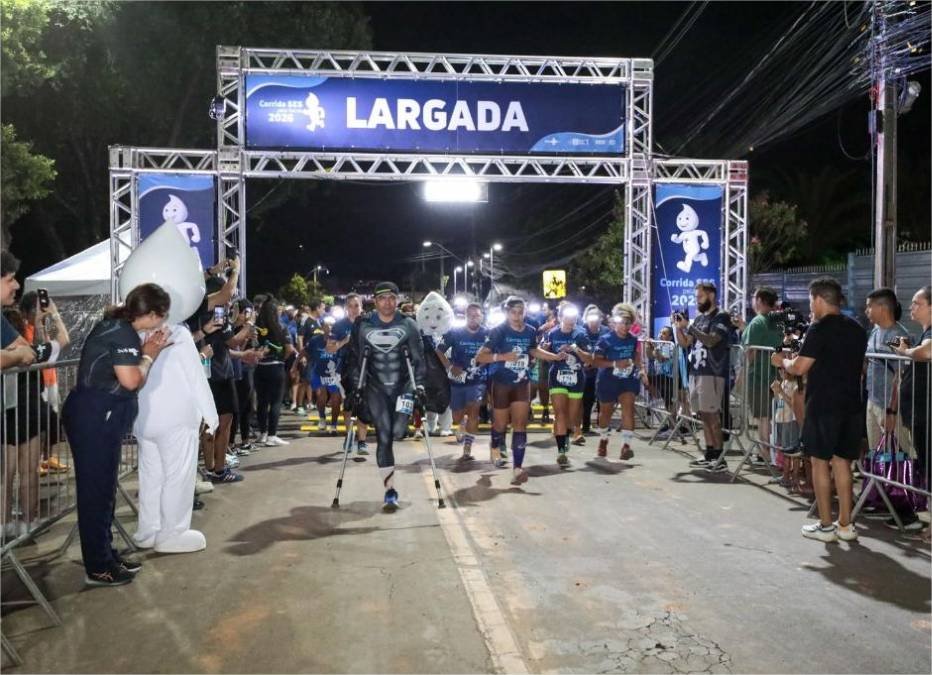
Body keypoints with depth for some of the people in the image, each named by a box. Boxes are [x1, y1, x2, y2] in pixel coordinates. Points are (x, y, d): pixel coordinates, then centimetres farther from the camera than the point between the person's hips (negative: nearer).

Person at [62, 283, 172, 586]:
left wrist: (147, 352, 9)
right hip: (94, 417, -10)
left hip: (97, 416, 10)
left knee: (103, 488, 16)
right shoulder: (123, 333, -16)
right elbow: (131, 380, -21)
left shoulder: (116, 326, 13)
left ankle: (106, 556, 26)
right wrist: (149, 355, -5)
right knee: (96, 490, -2)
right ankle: (98, 568, 7)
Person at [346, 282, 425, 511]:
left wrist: (419, 385, -9)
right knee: (383, 437, -6)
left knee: (397, 432, -14)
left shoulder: (408, 324, -2)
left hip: (403, 385, 0)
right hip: (376, 388, 0)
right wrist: (357, 388, -2)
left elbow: (418, 358, 0)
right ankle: (390, 491, 1)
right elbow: (355, 359, 4)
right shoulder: (363, 326, 0)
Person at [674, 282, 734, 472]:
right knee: (703, 415, 9)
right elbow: (684, 343, 16)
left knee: (712, 415, -8)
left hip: (712, 373, -7)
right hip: (696, 372, 8)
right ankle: (709, 455, 14)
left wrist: (688, 327, -17)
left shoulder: (721, 317, -5)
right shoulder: (699, 318, 18)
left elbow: (711, 341, -18)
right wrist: (677, 327, 0)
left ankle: (719, 458, -5)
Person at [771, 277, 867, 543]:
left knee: (820, 461, 3)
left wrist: (782, 361, 5)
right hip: (851, 405, 7)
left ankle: (825, 526, 7)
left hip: (823, 405, -7)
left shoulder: (820, 329, -13)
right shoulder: (857, 329, 10)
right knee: (842, 462, 12)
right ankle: (845, 525, 16)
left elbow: (799, 368, -16)